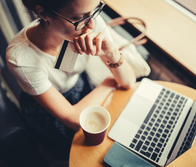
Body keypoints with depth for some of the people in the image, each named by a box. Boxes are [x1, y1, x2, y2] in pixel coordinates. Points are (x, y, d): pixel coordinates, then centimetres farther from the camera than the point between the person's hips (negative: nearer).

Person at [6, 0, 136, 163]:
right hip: (46, 111, -3)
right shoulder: (20, 57, -36)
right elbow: (75, 120, -28)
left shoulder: (92, 21, -26)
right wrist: (109, 82, -18)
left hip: (81, 85, 4)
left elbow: (129, 82, -18)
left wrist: (112, 53, -39)